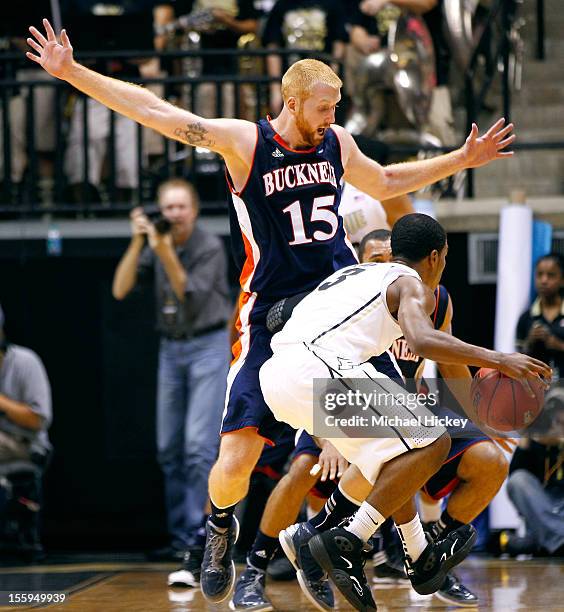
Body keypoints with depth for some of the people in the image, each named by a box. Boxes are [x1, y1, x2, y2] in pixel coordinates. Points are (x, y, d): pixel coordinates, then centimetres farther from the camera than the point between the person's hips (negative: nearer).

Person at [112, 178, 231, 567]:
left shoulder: (210, 248, -11)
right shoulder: (155, 244, 4)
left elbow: (191, 297, -18)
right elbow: (121, 289, -3)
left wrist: (166, 254, -26)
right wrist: (137, 244, -13)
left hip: (209, 345, -6)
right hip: (171, 348, 6)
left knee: (199, 444, -15)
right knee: (169, 448, 8)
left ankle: (199, 533, -14)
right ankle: (179, 537, 17)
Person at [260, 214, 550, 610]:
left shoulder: (355, 273, 32)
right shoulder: (412, 285, 8)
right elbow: (422, 340, -14)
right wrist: (497, 360, -12)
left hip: (276, 374, 9)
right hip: (318, 368, -9)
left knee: (390, 446, 24)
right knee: (430, 443, -6)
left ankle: (421, 559, 26)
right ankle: (344, 544, -12)